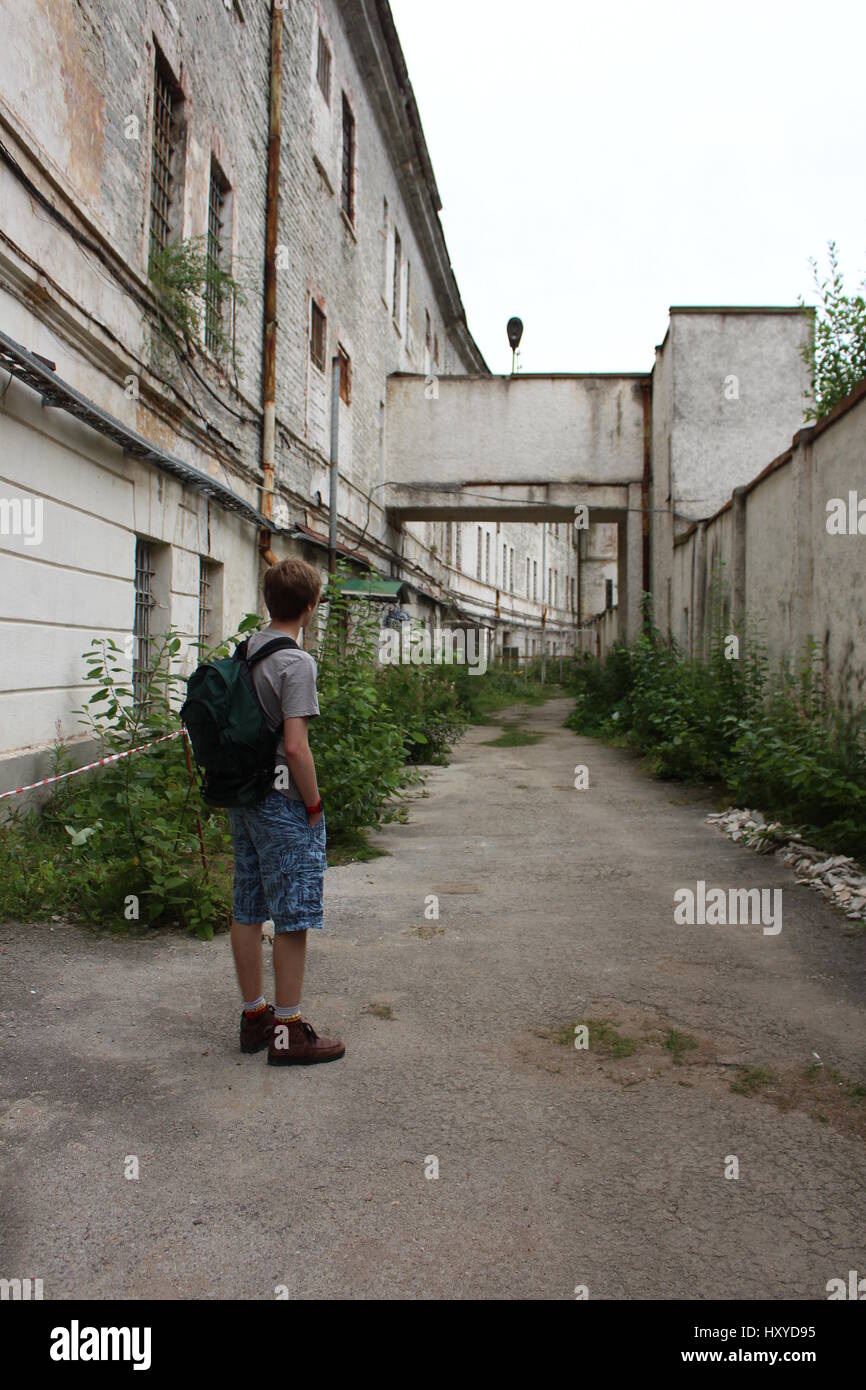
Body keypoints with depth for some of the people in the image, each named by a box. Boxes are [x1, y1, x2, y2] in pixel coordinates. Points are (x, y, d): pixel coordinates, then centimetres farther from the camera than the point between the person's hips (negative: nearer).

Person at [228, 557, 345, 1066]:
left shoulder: (246, 649, 8)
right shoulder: (297, 662, -16)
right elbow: (296, 746, -22)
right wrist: (314, 804, -10)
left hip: (242, 796, 8)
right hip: (283, 801, -8)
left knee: (248, 910, 14)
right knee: (294, 915, 1)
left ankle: (254, 1015, 27)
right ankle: (288, 1030, 9)